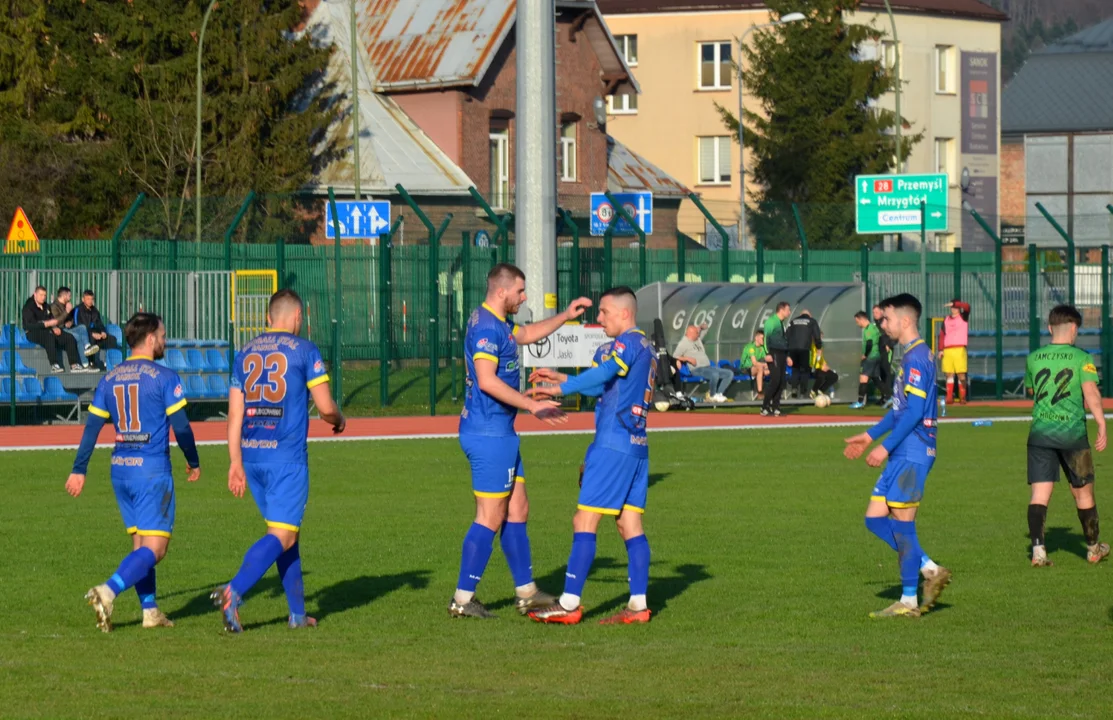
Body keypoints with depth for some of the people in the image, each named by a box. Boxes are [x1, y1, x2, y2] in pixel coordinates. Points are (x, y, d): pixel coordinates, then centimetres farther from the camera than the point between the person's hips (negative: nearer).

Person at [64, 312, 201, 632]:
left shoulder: (109, 379, 9)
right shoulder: (164, 377, -7)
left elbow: (92, 427, 7)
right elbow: (180, 426, -7)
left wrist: (79, 470, 11)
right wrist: (193, 462, 8)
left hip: (120, 470, 7)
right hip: (152, 469, -7)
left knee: (140, 543, 15)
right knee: (155, 548, -7)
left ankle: (150, 611, 14)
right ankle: (108, 592, -25)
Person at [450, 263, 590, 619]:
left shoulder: (498, 323, 15)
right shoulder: (486, 326, -17)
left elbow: (527, 334, 36)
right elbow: (487, 380, -26)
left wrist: (565, 316, 29)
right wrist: (533, 405, -24)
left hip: (500, 432, 11)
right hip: (488, 433, -11)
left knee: (517, 510, 14)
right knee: (491, 517, -7)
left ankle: (526, 592, 22)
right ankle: (462, 599, -3)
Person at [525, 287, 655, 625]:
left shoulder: (628, 342, -10)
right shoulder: (646, 348, 19)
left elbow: (604, 374, -28)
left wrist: (559, 389, -29)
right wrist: (562, 379, 26)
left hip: (612, 443, -9)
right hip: (637, 446, 9)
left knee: (585, 521, -7)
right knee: (629, 524, 7)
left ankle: (569, 604, -9)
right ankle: (638, 604, 3)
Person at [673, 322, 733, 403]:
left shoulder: (698, 339, 21)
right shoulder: (684, 343, -1)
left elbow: (705, 328, 34)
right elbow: (675, 357, -10)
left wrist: (701, 327, 11)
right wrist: (688, 359, -18)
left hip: (708, 367, 9)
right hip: (698, 369, -9)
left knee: (730, 373, -2)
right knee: (714, 375, -37)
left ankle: (718, 394, -10)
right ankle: (712, 395, -14)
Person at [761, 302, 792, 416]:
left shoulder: (781, 323, 20)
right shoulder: (771, 321, -6)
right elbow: (766, 337, -13)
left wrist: (787, 356, 21)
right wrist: (768, 354, -21)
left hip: (782, 354, 9)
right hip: (774, 354, -9)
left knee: (781, 382, 3)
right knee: (775, 380, -14)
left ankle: (775, 407, 6)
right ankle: (765, 407, -10)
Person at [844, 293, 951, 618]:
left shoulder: (917, 357, -15)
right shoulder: (910, 355, 17)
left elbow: (914, 411, -21)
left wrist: (885, 446, -20)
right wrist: (870, 435, 26)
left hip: (912, 453, -10)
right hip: (903, 454, 10)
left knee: (902, 524, -4)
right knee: (875, 518, 10)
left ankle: (908, 601, 2)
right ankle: (930, 570, 12)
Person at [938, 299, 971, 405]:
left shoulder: (963, 317, 7)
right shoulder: (946, 320, 17)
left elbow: (967, 307, -14)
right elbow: (942, 335, 13)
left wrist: (954, 304, -15)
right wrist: (941, 350, 5)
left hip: (959, 349, -3)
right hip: (947, 350, 3)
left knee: (961, 374, -6)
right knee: (949, 374, 1)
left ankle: (962, 398, -5)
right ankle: (949, 398, 0)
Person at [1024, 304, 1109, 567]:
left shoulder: (1034, 358, 7)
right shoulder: (1082, 358, -4)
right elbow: (1091, 393, -15)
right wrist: (1102, 425, -15)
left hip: (1040, 433, 2)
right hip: (1072, 431, -2)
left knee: (1039, 494, -1)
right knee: (1083, 493, 13)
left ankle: (1037, 548, -16)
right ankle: (1093, 548, 26)